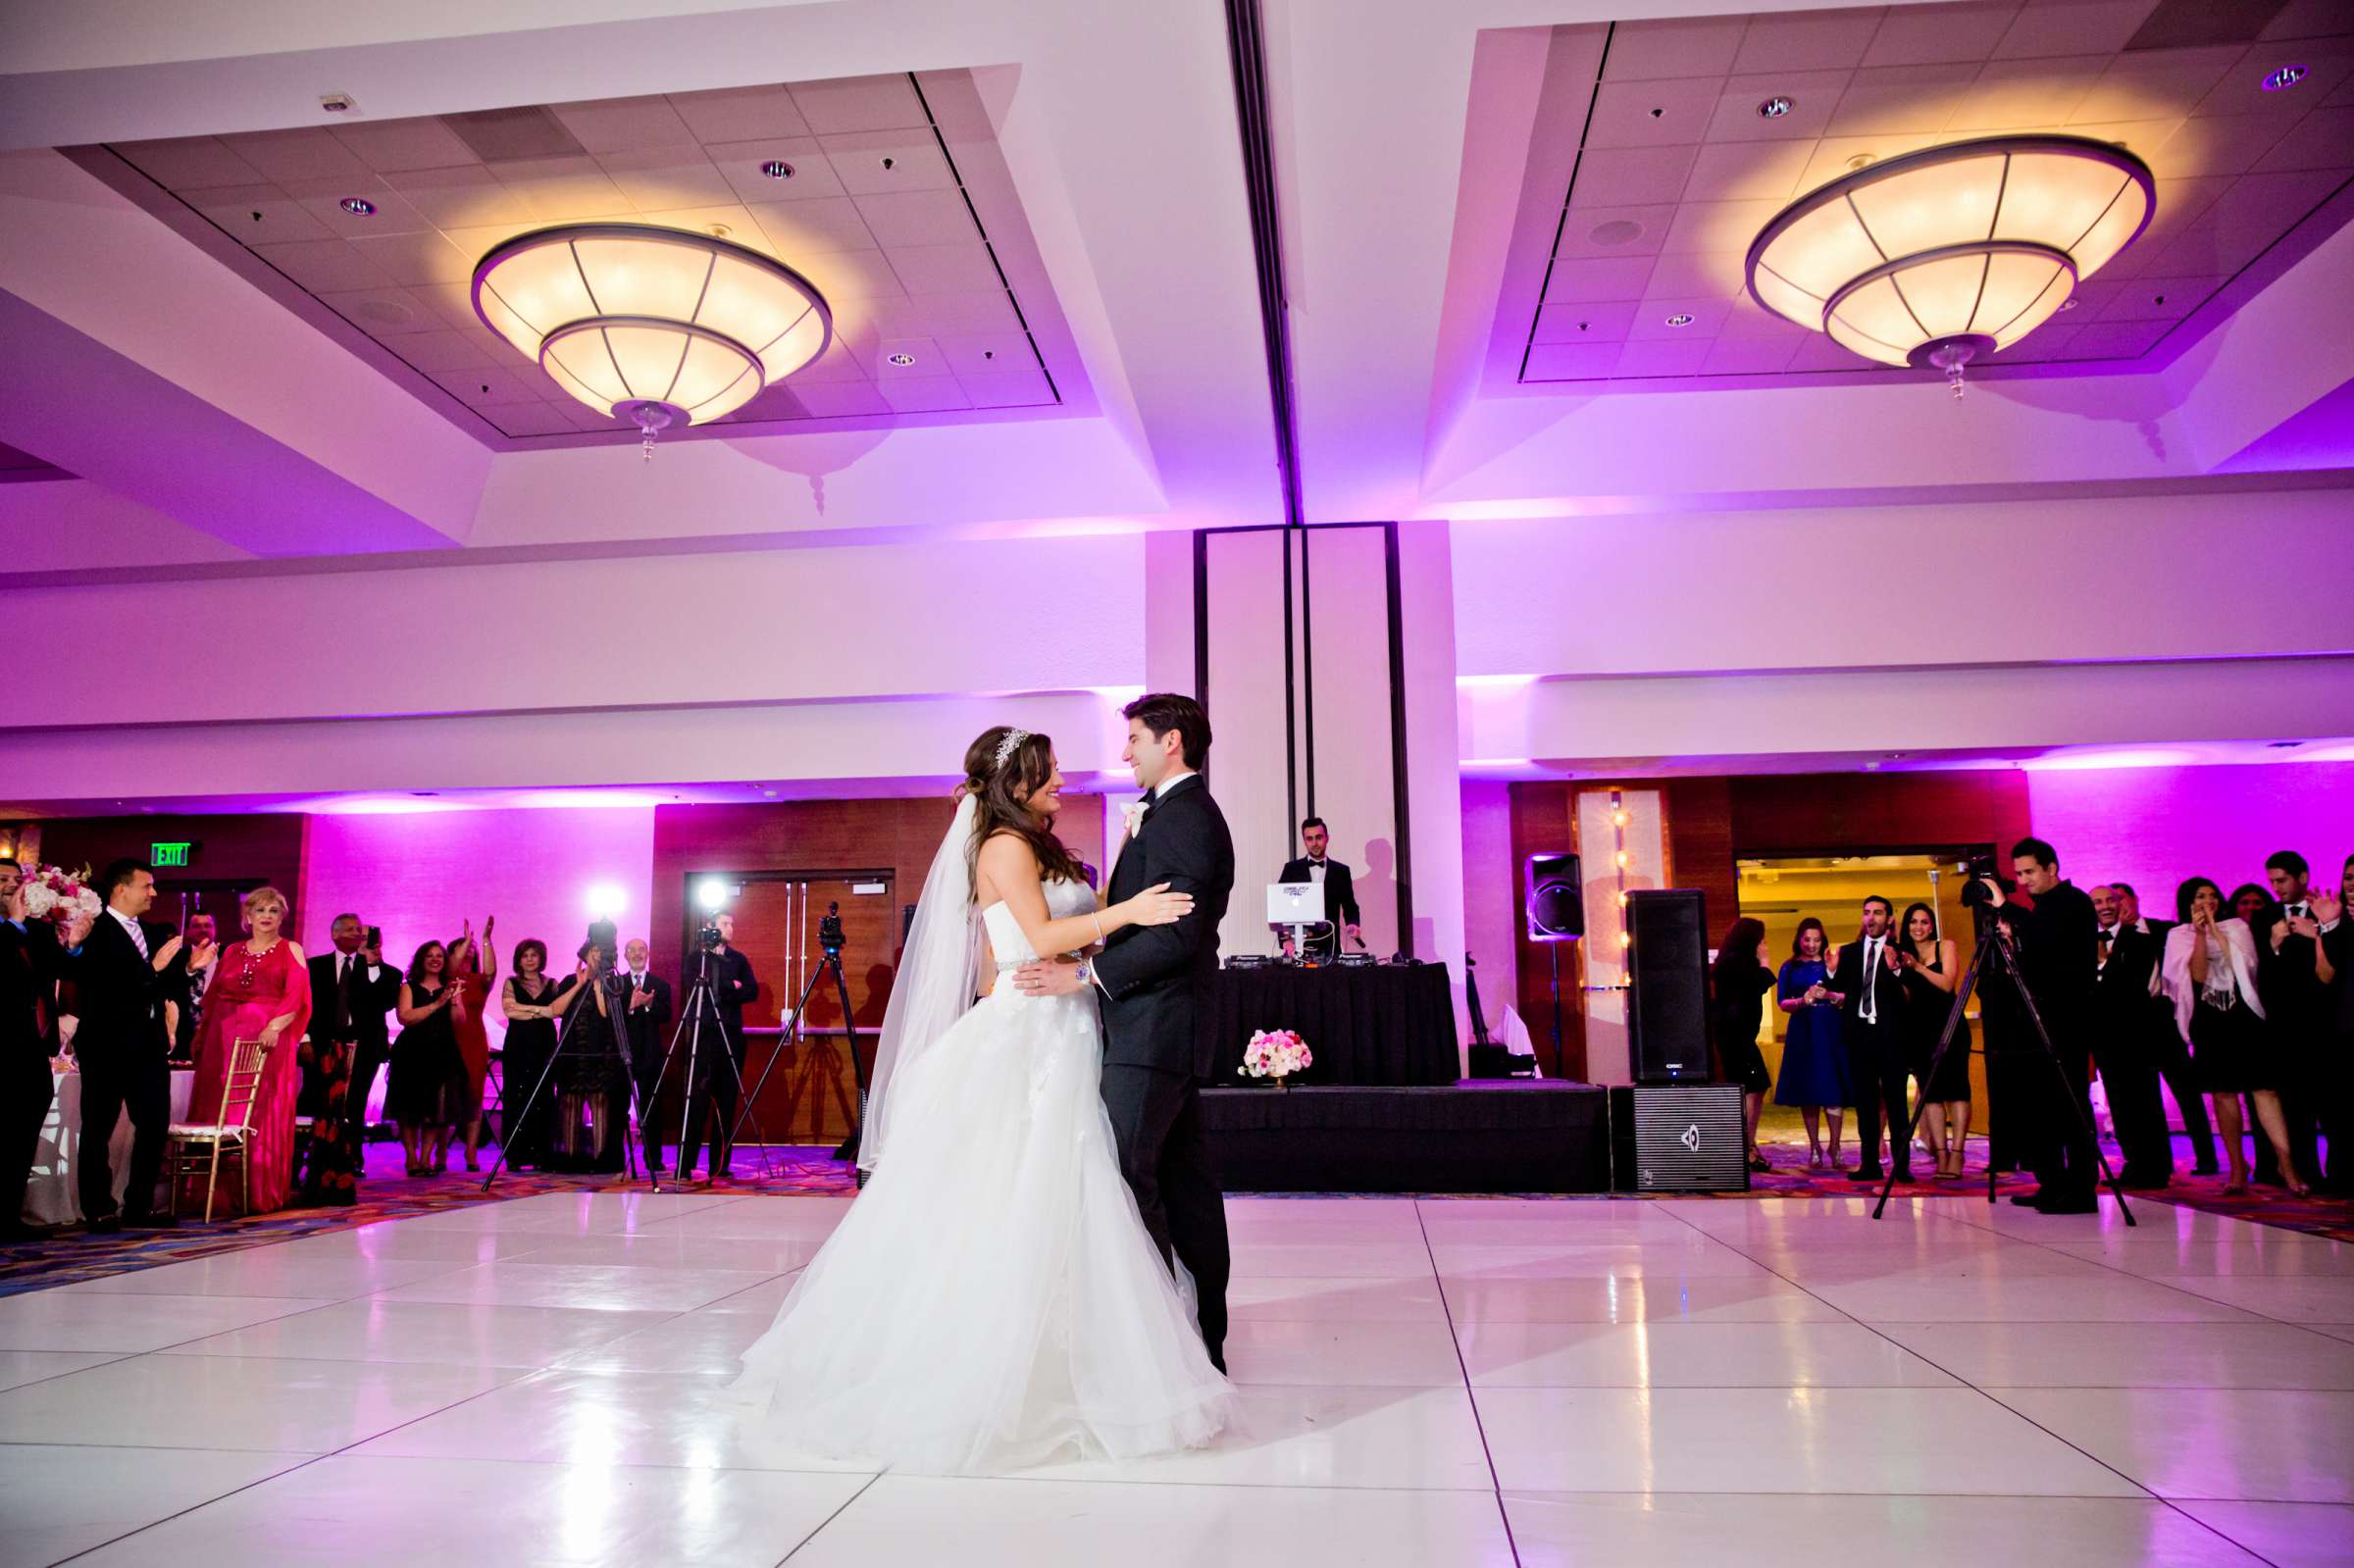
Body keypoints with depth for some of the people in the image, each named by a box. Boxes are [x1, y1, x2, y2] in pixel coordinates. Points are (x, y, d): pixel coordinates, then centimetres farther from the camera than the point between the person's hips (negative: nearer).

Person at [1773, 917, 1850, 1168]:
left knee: (1833, 1091, -6)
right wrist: (1802, 1000, -13)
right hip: (1802, 1034, 1)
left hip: (1830, 1032, -1)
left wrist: (1829, 996, -15)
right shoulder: (1790, 968, 10)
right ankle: (1815, 1149, 10)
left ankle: (1835, 1147, 0)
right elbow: (1782, 1003, 5)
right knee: (1807, 1094, 2)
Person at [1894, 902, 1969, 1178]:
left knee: (1955, 1087, -7)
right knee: (1930, 1091, 1)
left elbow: (1947, 984, -10)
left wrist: (1918, 966, -19)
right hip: (1919, 1029, 3)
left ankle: (1957, 1153, -10)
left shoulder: (1945, 946, 2)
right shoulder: (1903, 953, 9)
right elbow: (1906, 997, 5)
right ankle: (1941, 1154, 1)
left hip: (1948, 1025, -3)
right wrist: (1897, 970, -11)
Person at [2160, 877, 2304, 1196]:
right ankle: (2238, 1169, 6)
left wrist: (2215, 929, -7)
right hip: (2209, 1023, 0)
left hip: (2244, 1016, 0)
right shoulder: (2180, 936, 7)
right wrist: (2200, 934, -13)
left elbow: (2243, 964, -7)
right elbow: (2198, 975, -6)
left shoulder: (2237, 927, 10)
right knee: (2223, 1093, 1)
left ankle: (2286, 1164, -10)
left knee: (2263, 1088, -9)